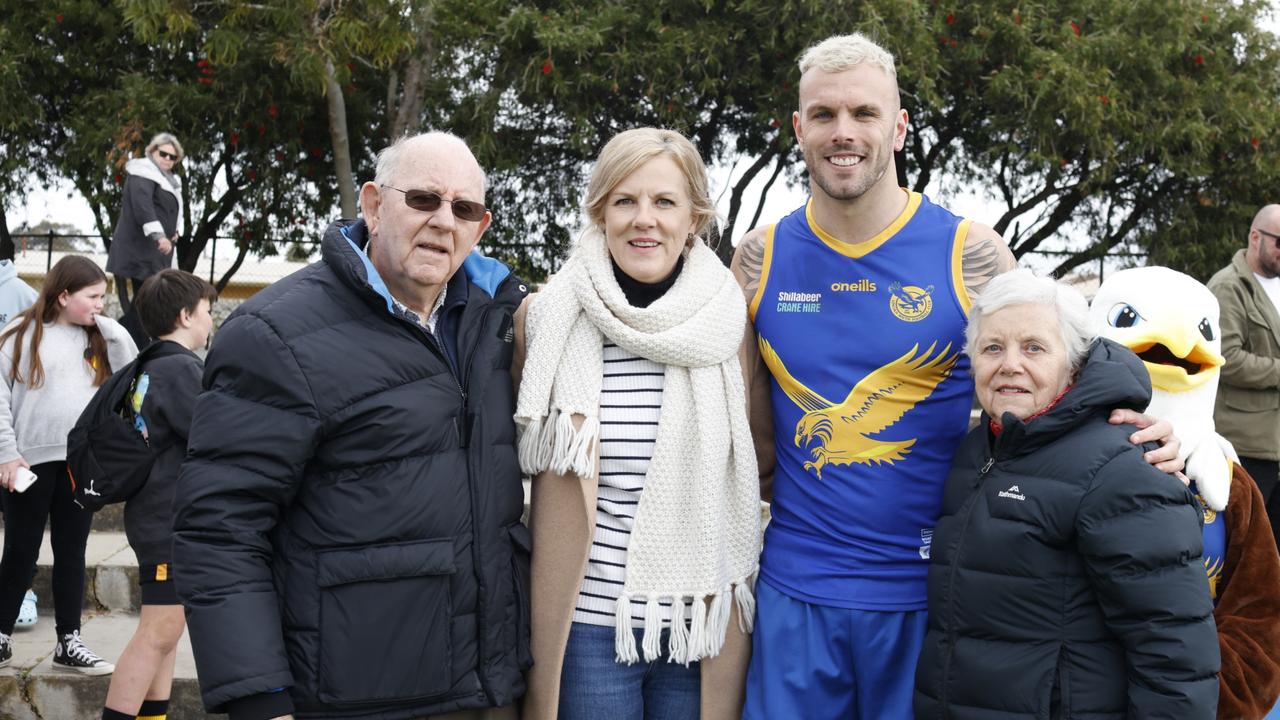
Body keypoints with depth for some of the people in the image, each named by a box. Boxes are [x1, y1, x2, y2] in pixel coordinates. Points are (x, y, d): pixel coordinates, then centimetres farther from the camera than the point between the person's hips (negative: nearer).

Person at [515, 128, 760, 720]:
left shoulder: (728, 321, 0)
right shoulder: (548, 317, -2)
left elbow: (756, 468, 9)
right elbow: (526, 461, 9)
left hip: (702, 624, 1)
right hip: (588, 623, -1)